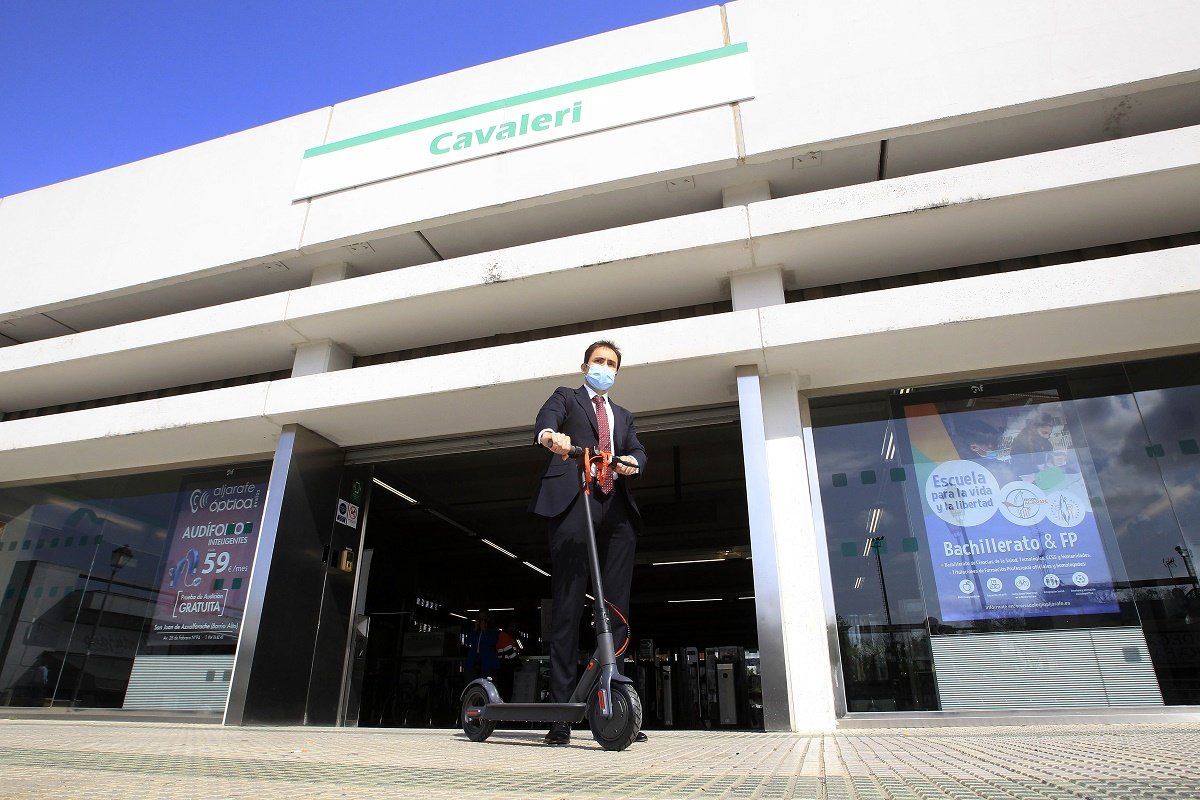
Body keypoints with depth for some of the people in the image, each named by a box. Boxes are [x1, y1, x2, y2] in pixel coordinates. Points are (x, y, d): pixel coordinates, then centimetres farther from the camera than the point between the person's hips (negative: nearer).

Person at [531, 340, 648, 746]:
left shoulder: (623, 415, 31)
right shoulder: (566, 396, 18)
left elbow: (638, 450, 14)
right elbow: (545, 419, -4)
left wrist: (632, 462, -11)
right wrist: (551, 436, -29)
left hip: (617, 508, 5)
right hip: (574, 500, -4)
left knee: (617, 607, 1)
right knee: (568, 603, -8)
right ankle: (560, 713, -6)